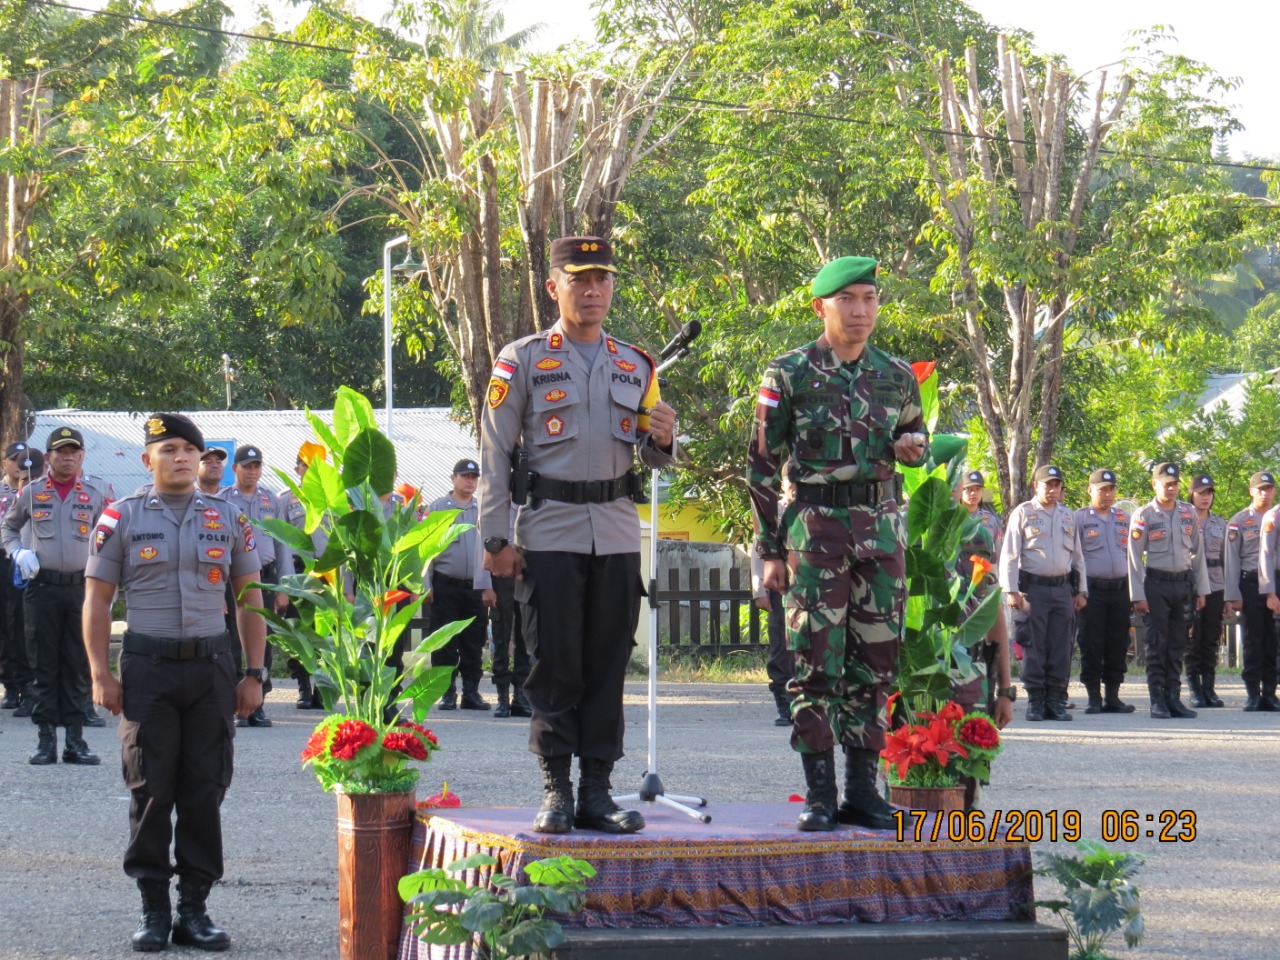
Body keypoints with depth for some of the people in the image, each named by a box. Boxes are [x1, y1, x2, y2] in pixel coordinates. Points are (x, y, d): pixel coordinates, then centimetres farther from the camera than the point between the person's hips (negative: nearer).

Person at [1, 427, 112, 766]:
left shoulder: (95, 495, 5)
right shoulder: (31, 493, 4)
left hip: (82, 586, 1)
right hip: (42, 586, -1)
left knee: (78, 665, 3)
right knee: (44, 664, 1)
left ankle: (75, 738, 7)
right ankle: (46, 738, 4)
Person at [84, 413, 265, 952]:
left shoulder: (227, 519, 9)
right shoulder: (122, 519, 3)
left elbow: (249, 599, 13)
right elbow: (97, 600, 4)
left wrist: (254, 674, 6)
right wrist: (101, 674, -5)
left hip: (212, 667, 2)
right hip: (147, 669, -2)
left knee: (205, 792, 2)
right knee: (151, 791, -1)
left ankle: (194, 908, 10)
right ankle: (154, 911, 7)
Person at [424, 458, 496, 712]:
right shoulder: (437, 508, 4)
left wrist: (489, 586, 1)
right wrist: (425, 585, -5)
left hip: (476, 586, 2)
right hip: (445, 585, -2)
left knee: (474, 641, 4)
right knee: (445, 642, 0)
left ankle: (471, 691, 11)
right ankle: (447, 692, 4)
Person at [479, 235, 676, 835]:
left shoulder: (635, 367, 14)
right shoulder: (523, 361, 2)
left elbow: (652, 459, 19)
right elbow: (494, 455, 0)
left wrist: (663, 440, -6)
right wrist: (496, 539, -7)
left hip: (618, 533, 4)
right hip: (549, 532, -3)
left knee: (608, 667, 3)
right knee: (555, 667, -3)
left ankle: (597, 791, 8)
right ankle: (556, 793, 2)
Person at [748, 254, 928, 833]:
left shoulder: (896, 376, 9)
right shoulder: (789, 375, -1)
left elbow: (915, 433, 25)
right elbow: (761, 466, 1)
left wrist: (913, 448, -1)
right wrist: (770, 550, -4)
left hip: (882, 528, 4)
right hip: (815, 529, -4)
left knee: (874, 662, 4)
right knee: (815, 662, -6)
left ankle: (863, 790, 11)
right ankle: (819, 795, -2)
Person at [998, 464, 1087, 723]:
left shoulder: (1068, 517, 16)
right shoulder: (1023, 513, 2)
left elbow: (1077, 556, 21)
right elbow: (1009, 554, -2)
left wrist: (1081, 591, 15)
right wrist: (1011, 590, -10)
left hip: (1063, 588, 4)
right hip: (1033, 587, -4)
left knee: (1061, 649, 2)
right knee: (1034, 648, -4)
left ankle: (1056, 701, 7)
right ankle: (1035, 702, 2)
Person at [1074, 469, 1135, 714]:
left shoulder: (1124, 518, 15)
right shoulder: (1079, 518, 2)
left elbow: (1132, 553, 19)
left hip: (1120, 589, 4)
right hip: (1093, 590, -4)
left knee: (1118, 645, 5)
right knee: (1091, 646, -3)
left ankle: (1113, 696, 12)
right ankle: (1094, 698, 3)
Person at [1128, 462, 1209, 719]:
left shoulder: (1189, 513, 8)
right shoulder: (1144, 515, -3)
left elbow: (1197, 552, 13)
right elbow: (1135, 557, -4)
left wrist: (1201, 589, 9)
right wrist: (1138, 595, -9)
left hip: (1184, 583, 4)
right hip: (1156, 584, -4)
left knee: (1177, 646, 7)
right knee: (1157, 645, -2)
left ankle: (1174, 697, 12)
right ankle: (1157, 701, 2)